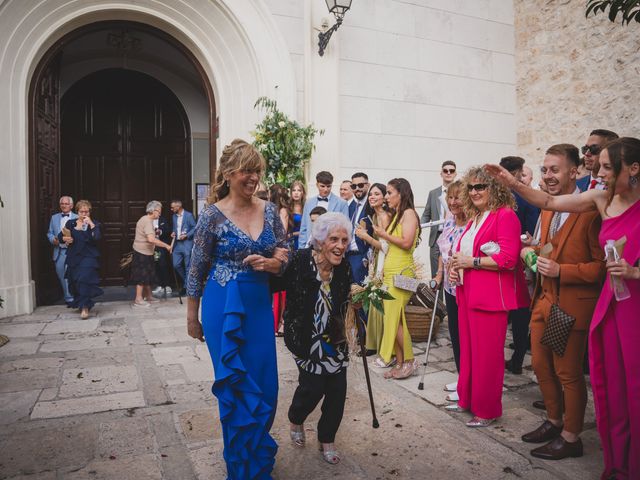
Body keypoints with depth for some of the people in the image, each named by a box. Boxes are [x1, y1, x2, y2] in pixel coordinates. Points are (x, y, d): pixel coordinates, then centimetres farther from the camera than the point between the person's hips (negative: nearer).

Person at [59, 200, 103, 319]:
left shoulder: (94, 224, 1)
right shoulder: (70, 223, 8)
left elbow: (97, 237, -16)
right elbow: (60, 236, 15)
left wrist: (91, 224, -18)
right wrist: (65, 239, -7)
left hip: (88, 257, -4)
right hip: (74, 258, 4)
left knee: (85, 279, -18)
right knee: (74, 282, 9)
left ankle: (85, 307, -13)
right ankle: (80, 303, 31)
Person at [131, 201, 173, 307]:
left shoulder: (145, 219, 13)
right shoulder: (147, 221, -20)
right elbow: (151, 239, -33)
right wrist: (166, 246, -29)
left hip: (145, 252, 10)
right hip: (142, 253, -10)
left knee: (148, 275, 15)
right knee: (142, 276, -5)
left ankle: (148, 296, 24)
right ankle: (138, 299, 1)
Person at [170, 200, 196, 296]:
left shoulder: (189, 215, -7)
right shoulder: (174, 216, 13)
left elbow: (195, 228, -8)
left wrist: (186, 235, -16)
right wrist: (173, 233, 2)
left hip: (187, 243, -7)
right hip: (177, 244, 7)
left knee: (187, 266, -1)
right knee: (176, 265, 5)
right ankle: (186, 281, 24)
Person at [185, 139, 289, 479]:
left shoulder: (268, 210, 2)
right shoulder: (213, 215, -10)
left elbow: (285, 256, 6)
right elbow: (197, 270, -4)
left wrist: (270, 263, -16)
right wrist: (192, 318, 1)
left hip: (260, 305, 4)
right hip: (223, 308, -4)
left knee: (264, 385, 12)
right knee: (237, 387, 8)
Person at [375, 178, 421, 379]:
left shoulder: (409, 213, -7)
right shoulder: (396, 215, 17)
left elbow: (406, 243, -19)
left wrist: (384, 234, -9)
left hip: (401, 273, -8)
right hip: (390, 273, 8)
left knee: (395, 317, -6)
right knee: (391, 318, 7)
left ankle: (409, 361, 8)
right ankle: (399, 362, 15)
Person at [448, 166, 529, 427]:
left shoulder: (505, 215, -10)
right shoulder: (474, 218, 17)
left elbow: (508, 259, -19)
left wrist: (471, 262, -16)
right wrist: (456, 266, 8)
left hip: (490, 296, -8)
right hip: (467, 293, 9)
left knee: (487, 355, 1)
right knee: (467, 349, 15)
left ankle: (487, 411, 15)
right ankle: (467, 400, 30)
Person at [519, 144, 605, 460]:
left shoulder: (592, 211, -16)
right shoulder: (547, 210, 11)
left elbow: (602, 265, -17)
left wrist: (560, 270, -24)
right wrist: (533, 253, 4)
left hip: (571, 306, -8)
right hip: (543, 300, 8)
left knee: (568, 373, 7)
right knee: (541, 366, 18)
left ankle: (570, 438, 26)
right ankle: (554, 421, 39)